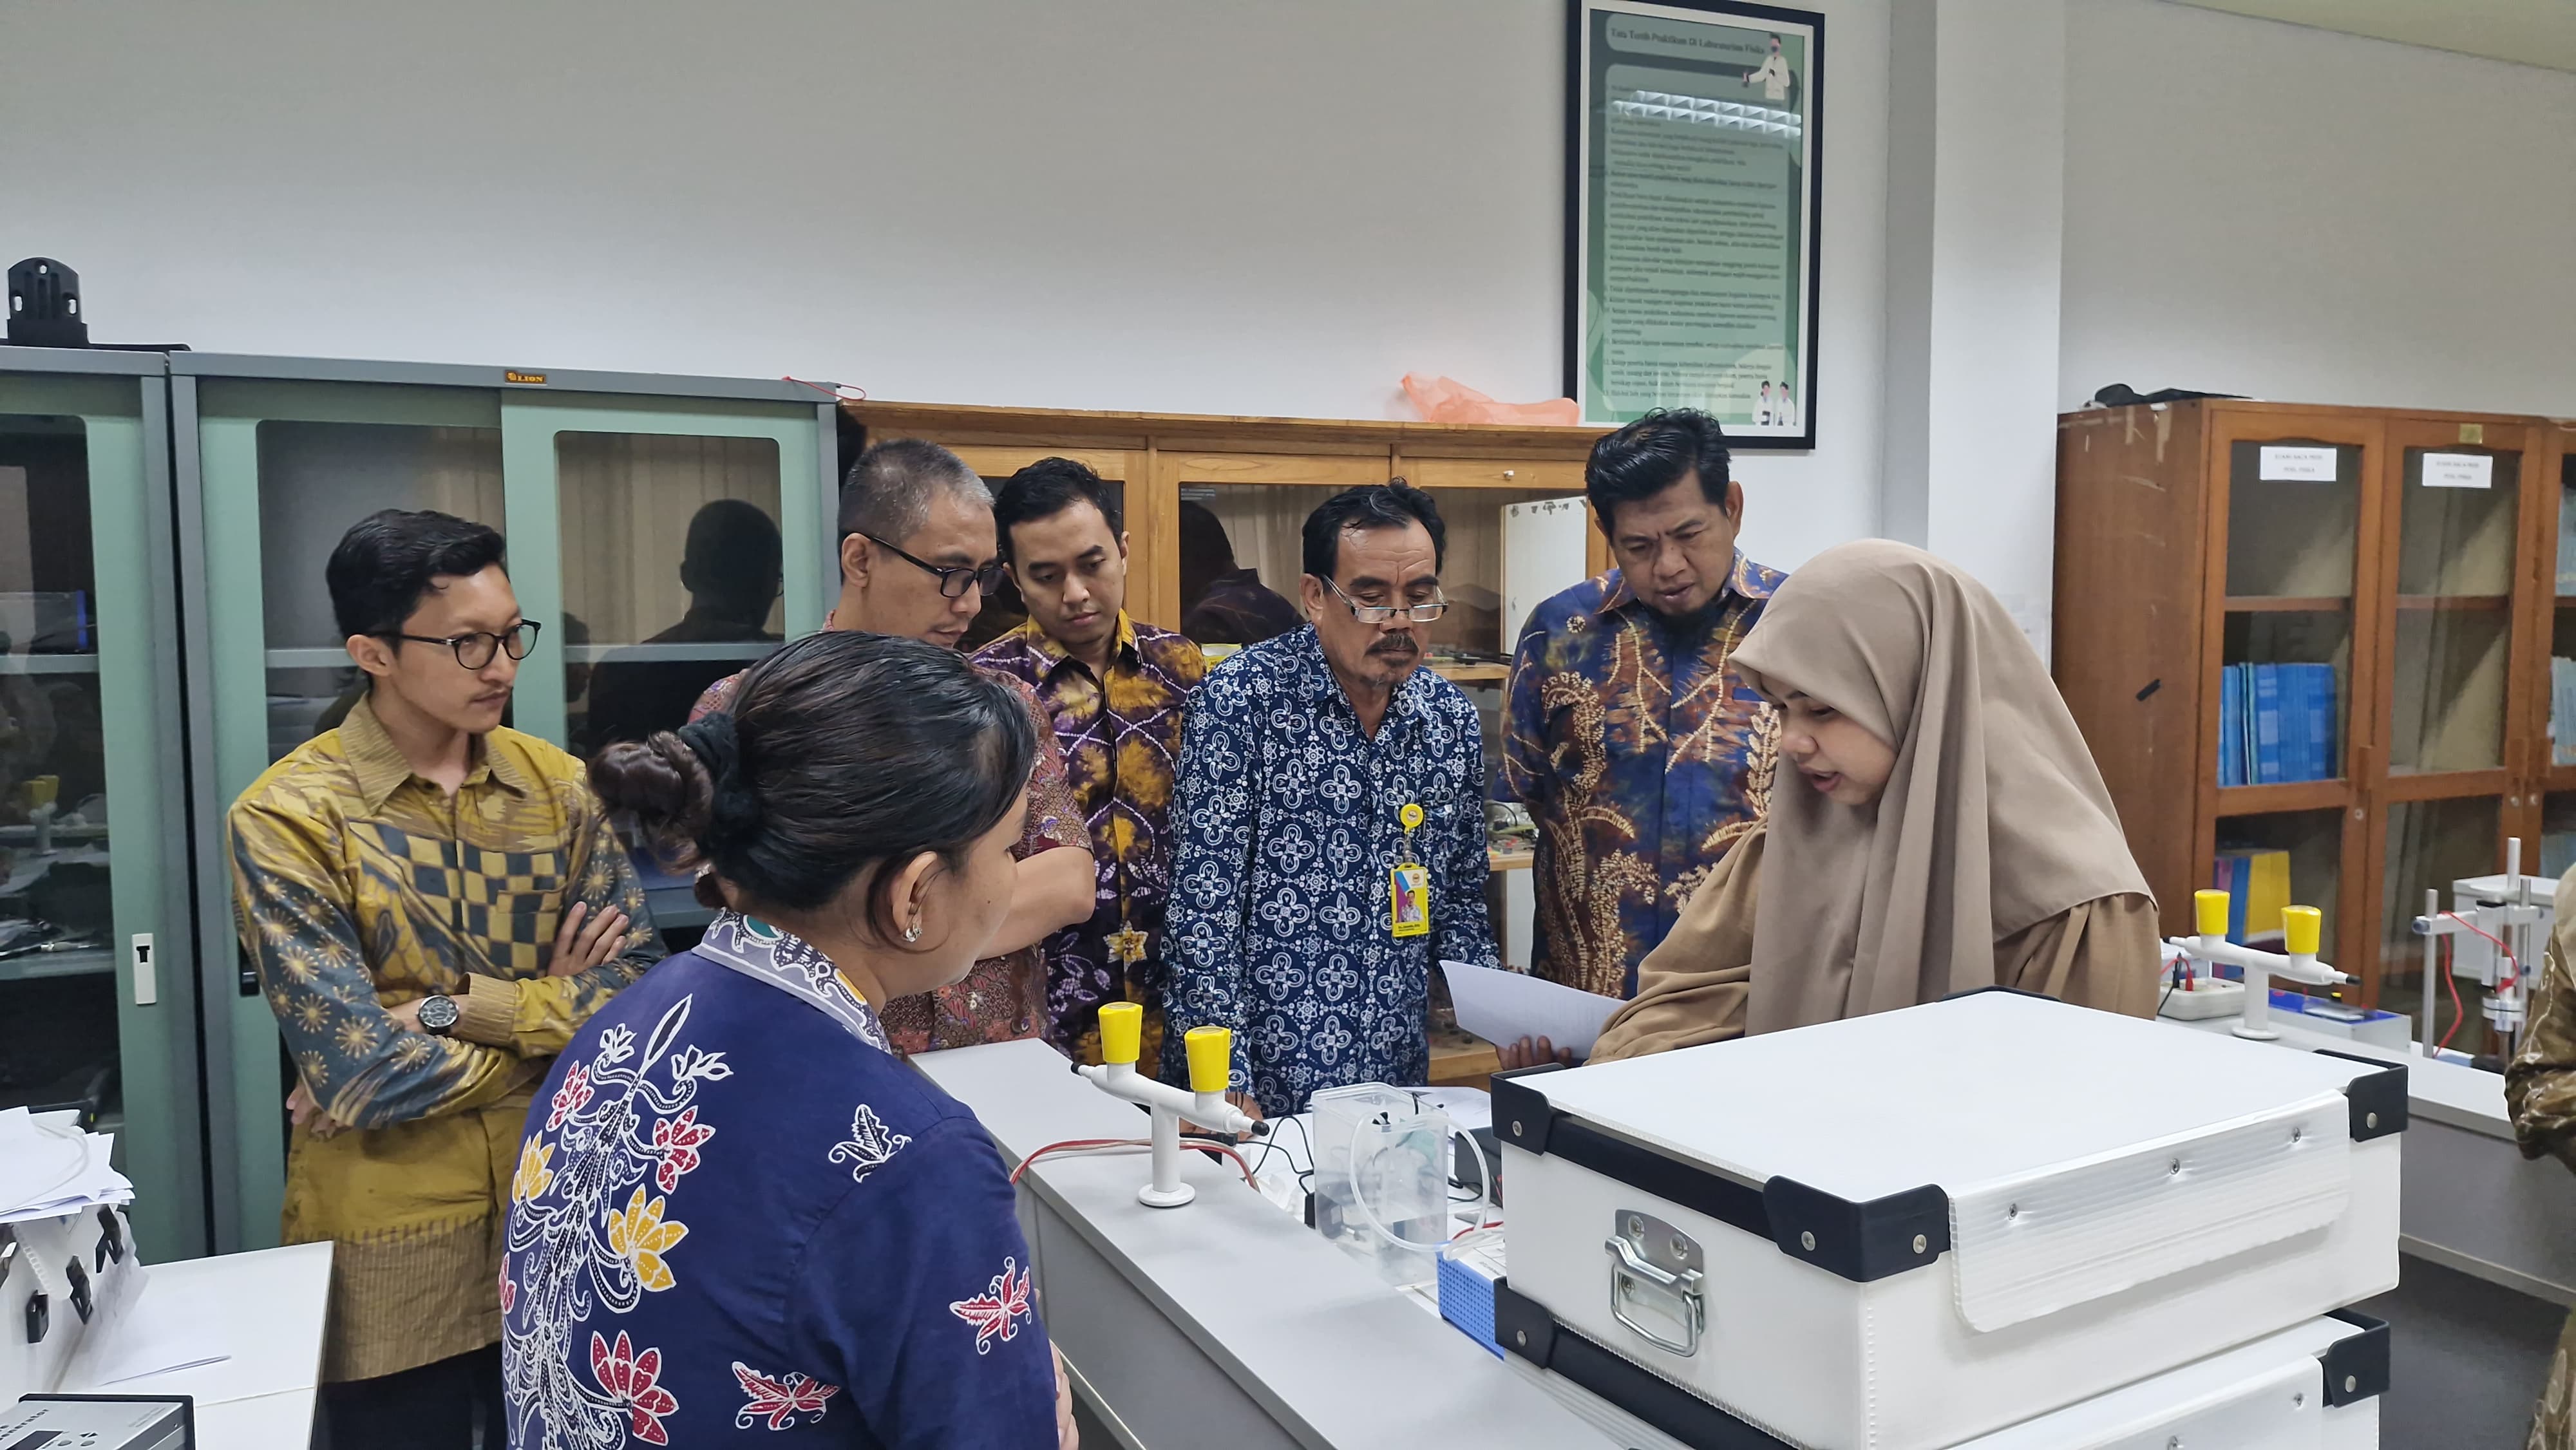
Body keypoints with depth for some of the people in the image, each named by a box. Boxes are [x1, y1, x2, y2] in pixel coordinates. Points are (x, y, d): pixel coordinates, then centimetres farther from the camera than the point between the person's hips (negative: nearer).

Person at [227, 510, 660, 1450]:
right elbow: (359, 1071, -19)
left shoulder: (557, 784, -1)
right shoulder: (285, 817, -13)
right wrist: (553, 1012, -10)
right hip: (392, 1244, -4)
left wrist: (454, 1009, -18)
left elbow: (641, 984, -8)